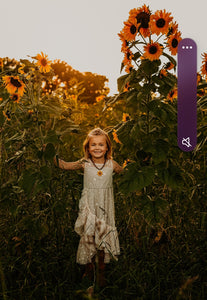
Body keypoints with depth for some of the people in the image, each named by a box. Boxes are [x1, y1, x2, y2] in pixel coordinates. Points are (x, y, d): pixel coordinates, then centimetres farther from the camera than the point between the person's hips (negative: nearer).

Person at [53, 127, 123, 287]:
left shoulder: (112, 164, -3)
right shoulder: (85, 164, -5)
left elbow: (125, 173, 17)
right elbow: (63, 165, 1)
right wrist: (52, 154, -8)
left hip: (105, 208, 1)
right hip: (88, 207, 0)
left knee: (103, 238, 6)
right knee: (88, 237, 6)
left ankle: (101, 272, 25)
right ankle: (89, 269, 29)